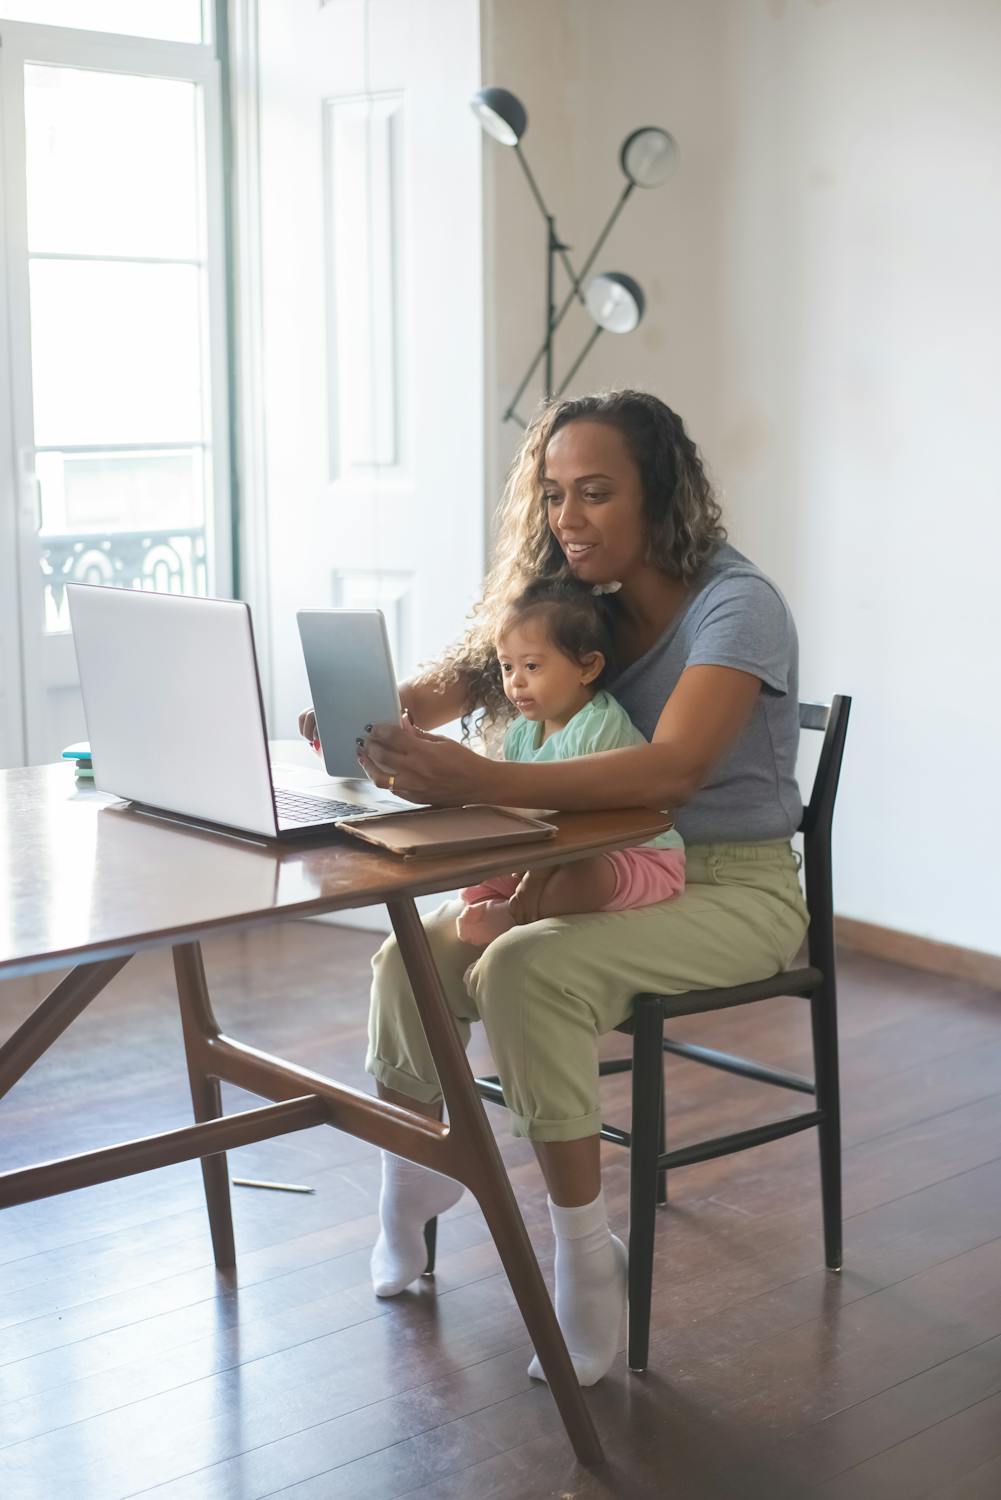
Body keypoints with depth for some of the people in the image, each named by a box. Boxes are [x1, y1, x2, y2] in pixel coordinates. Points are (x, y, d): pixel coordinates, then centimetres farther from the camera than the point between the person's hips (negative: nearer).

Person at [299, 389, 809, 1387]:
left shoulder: (736, 605, -17)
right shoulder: (569, 601, 4)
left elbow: (670, 771, -34)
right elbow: (441, 687, -5)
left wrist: (478, 782, -46)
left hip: (732, 887, -6)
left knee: (527, 968, -31)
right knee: (410, 955, -14)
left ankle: (585, 1256, -16)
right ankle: (413, 1184, 13)